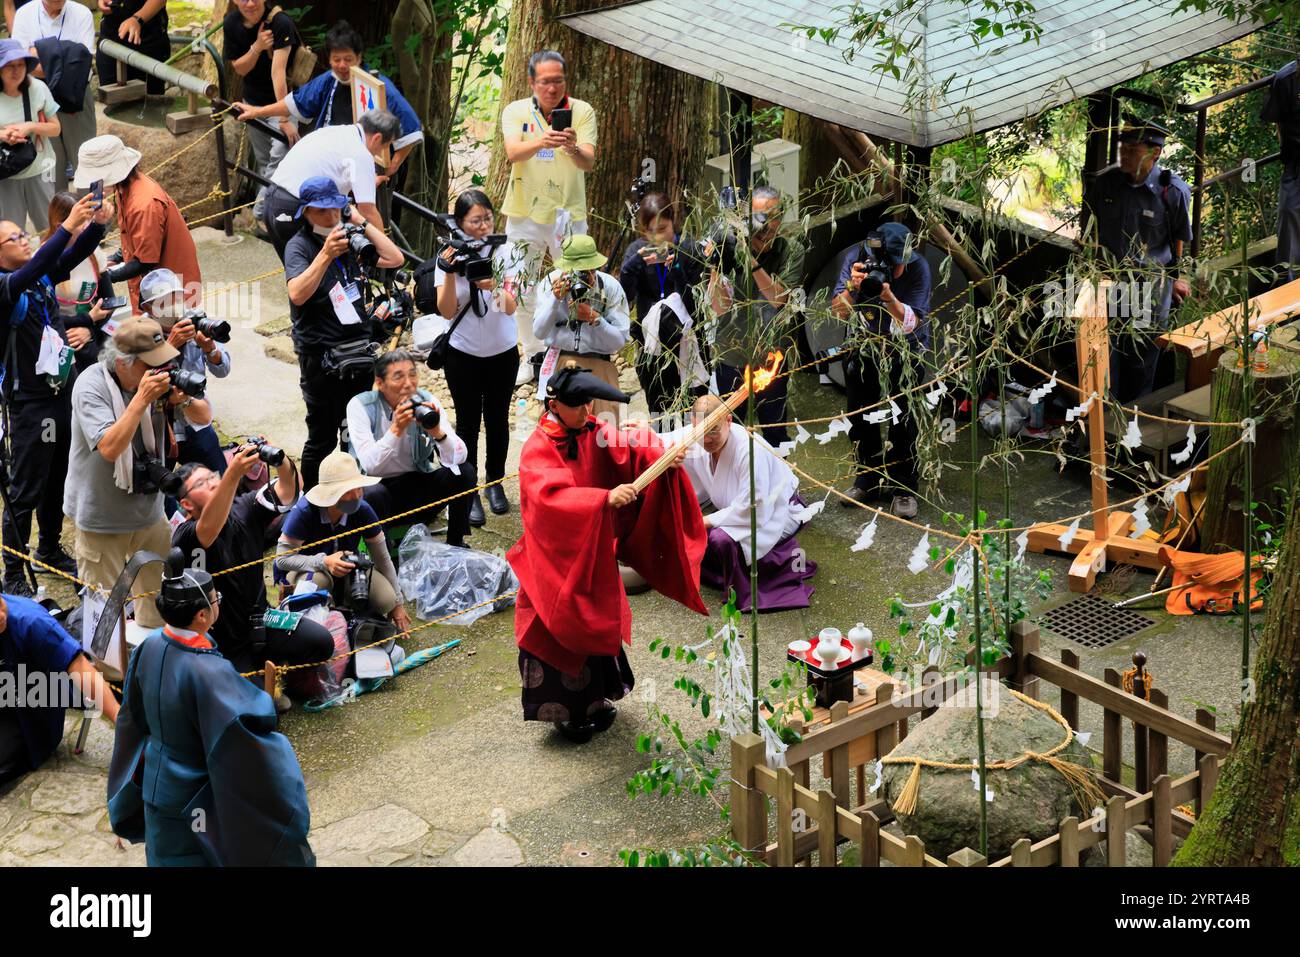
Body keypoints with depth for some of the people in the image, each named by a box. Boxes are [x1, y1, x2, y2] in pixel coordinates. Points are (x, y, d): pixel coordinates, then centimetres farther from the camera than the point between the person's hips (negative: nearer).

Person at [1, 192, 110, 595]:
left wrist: (96, 224, -23)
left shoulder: (41, 277, 5)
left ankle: (50, 550, 38)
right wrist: (68, 226, -39)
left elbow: (73, 256, -2)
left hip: (64, 392, 7)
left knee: (58, 481, 20)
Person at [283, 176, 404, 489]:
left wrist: (362, 222, -5)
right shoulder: (299, 246, -12)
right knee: (322, 438, 2)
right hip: (321, 356, -6)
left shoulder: (349, 239, 5)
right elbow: (298, 294, -28)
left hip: (359, 353, 6)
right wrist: (326, 255, -39)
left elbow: (394, 258, -2)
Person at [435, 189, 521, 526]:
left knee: (497, 419, 12)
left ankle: (495, 483, 29)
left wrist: (494, 287, -38)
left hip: (502, 351, 1)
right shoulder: (450, 257, -11)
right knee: (468, 422, 3)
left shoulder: (505, 253, -10)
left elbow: (511, 307, -16)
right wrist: (450, 273, -31)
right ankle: (469, 492, 11)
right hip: (463, 354, -1)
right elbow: (447, 312, -16)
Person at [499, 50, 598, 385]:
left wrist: (574, 149, -39)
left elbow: (589, 163, -16)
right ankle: (533, 357, 23)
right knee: (522, 292, 7)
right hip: (525, 213, 1)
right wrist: (541, 142, -42)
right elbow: (512, 153, -21)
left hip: (568, 212, -1)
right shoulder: (515, 112, -3)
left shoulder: (582, 111, -4)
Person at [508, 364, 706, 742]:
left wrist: (664, 456, -38)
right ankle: (565, 710, 18)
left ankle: (596, 698, 36)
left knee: (598, 622, 17)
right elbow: (552, 496, -37)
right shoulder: (537, 449, -20)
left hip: (596, 548, 6)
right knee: (563, 628, 3)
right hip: (556, 555, -6)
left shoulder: (595, 434, -2)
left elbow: (632, 449, -16)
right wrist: (606, 498, -48)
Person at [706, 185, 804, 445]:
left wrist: (753, 263, -32)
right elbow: (721, 308, -19)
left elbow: (779, 298, -19)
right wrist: (715, 268, -35)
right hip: (731, 355, -1)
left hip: (772, 357, 1)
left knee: (775, 431, 14)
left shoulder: (792, 250, -9)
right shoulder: (731, 246, -14)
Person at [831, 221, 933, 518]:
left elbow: (911, 323, -29)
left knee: (903, 418, -8)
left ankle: (904, 488, 3)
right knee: (860, 414, 6)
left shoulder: (918, 268, -26)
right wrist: (852, 288, -42)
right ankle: (868, 479, 22)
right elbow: (838, 313, -22)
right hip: (865, 345, 3)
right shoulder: (857, 260, -21)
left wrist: (889, 297, -46)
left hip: (905, 347, -3)